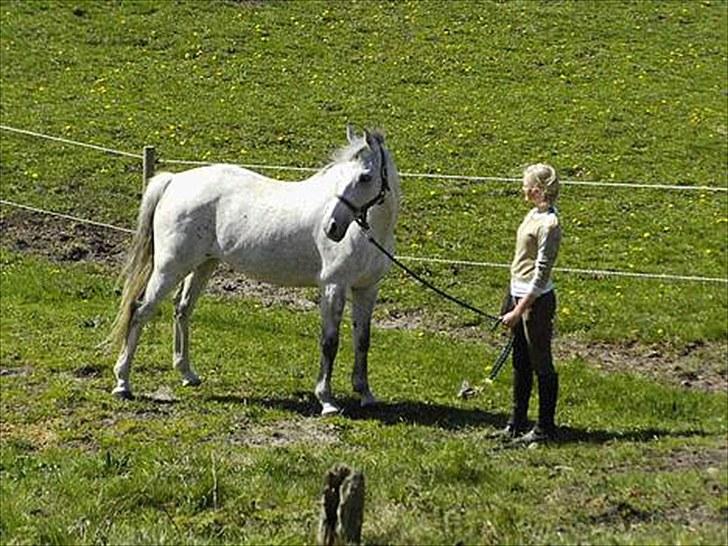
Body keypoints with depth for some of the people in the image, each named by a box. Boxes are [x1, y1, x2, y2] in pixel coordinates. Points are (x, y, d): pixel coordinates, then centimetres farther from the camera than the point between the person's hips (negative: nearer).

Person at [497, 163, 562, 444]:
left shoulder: (548, 224, -20)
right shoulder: (533, 214, 9)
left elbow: (541, 274, -20)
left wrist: (519, 311, -20)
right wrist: (510, 303, 19)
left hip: (536, 300, -10)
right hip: (518, 294, 10)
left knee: (541, 364, 2)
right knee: (520, 363, 17)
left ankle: (545, 428, 12)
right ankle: (517, 423, 28)